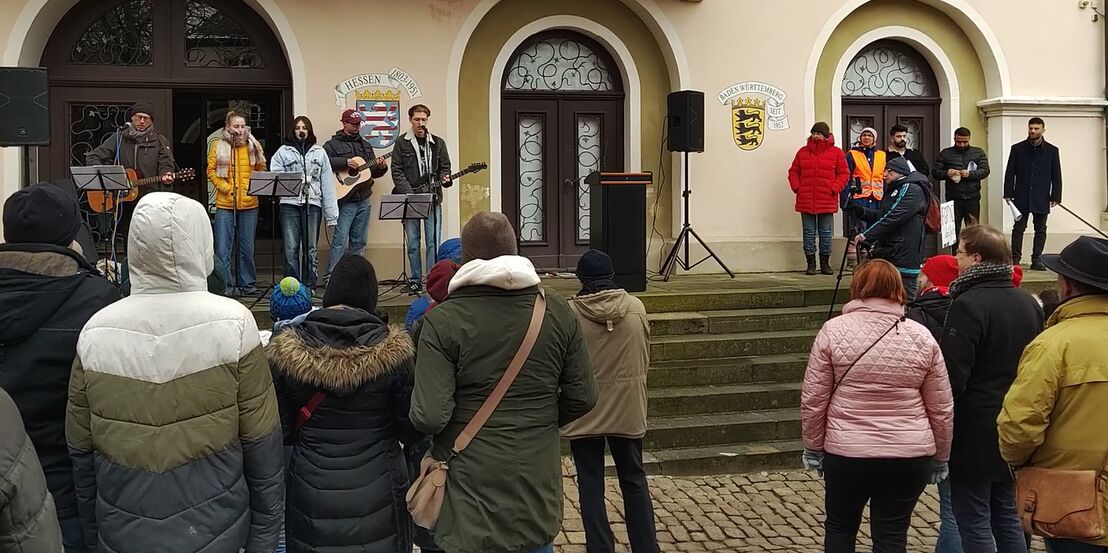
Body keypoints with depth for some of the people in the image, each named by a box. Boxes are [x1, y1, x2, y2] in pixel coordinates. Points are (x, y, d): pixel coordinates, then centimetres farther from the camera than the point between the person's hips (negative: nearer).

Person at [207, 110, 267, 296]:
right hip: (225, 204, -2)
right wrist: (226, 189, -11)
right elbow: (211, 171, 0)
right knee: (223, 247, -3)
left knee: (247, 247, 8)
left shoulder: (253, 146, 9)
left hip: (250, 204, 2)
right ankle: (224, 286, 3)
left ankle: (246, 284, 17)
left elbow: (261, 170, 12)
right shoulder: (218, 147, 3)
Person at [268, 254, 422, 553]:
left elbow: (280, 432, -2)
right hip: (377, 491, -1)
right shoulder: (392, 351, -12)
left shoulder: (286, 353, -9)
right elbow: (412, 431, -5)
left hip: (312, 492, 1)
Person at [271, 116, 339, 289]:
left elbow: (327, 183, 9)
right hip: (289, 204, -1)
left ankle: (310, 287, 10)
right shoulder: (283, 151, 11)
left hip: (313, 204, 1)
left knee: (311, 249, 3)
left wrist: (331, 214, 4)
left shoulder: (319, 152, 13)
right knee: (291, 248, -4)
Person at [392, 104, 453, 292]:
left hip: (432, 198, 1)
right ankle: (415, 280, 12)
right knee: (412, 242, 3)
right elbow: (397, 171, 0)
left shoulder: (437, 143, 11)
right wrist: (408, 194, -11)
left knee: (433, 241, -4)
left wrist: (444, 178, -10)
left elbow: (445, 167, 14)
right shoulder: (402, 143, 5)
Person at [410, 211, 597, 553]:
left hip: (471, 492, -3)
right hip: (539, 489, 3)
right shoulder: (557, 313, -3)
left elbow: (429, 416, -20)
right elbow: (583, 398, 0)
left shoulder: (442, 321, -15)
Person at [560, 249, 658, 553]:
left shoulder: (570, 312, -14)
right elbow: (645, 356, 5)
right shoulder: (636, 307, -7)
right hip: (628, 409, 2)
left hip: (584, 412, -2)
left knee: (591, 485, 10)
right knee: (634, 480, 16)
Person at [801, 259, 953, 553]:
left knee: (840, 526, 20)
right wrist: (940, 458, 17)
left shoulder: (834, 330, -6)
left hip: (846, 454, -1)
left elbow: (812, 399, -4)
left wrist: (814, 448, 9)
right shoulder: (921, 336, -1)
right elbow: (941, 409, 3)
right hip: (911, 457, 1)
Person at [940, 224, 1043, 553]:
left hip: (974, 433, -8)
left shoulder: (968, 305, -19)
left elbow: (953, 377, -22)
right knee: (1007, 518, 18)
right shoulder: (1030, 303, 7)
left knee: (974, 523, 1)